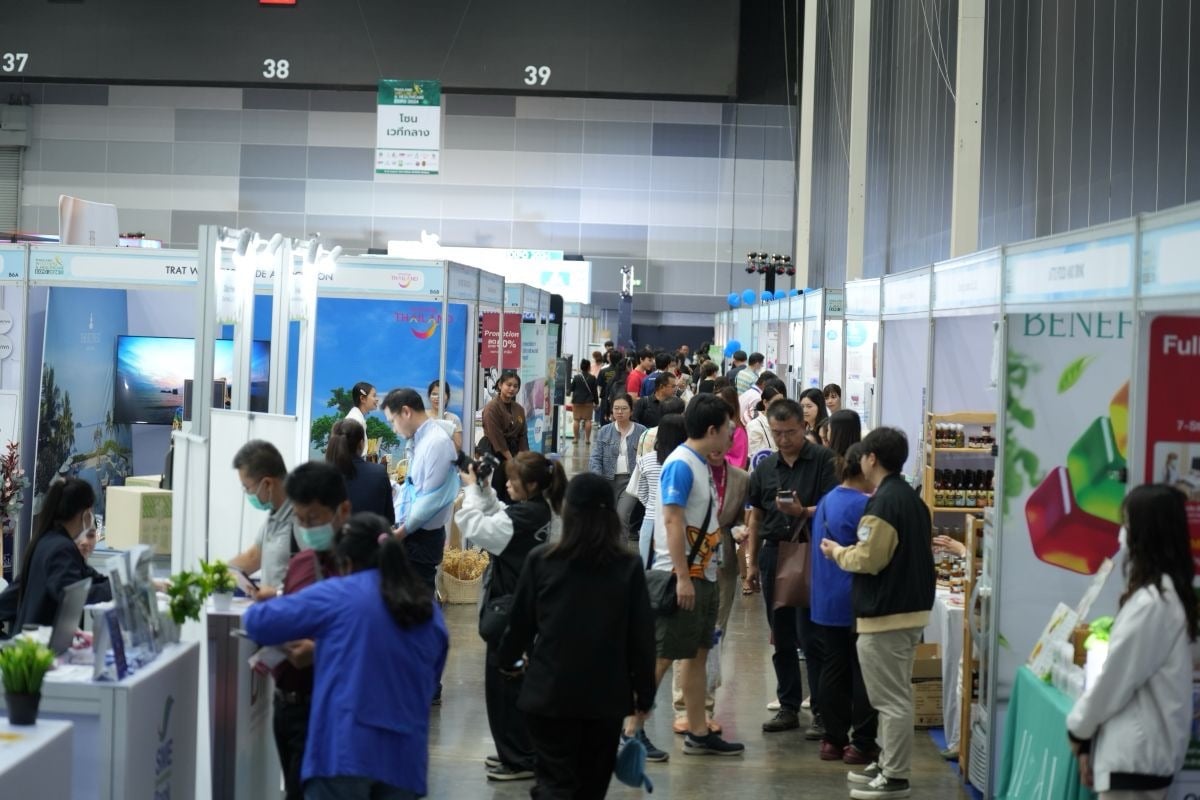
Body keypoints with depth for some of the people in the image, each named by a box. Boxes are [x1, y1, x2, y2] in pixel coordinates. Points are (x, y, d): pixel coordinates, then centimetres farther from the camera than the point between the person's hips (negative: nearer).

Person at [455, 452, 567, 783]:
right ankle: (515, 753, 30)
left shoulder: (526, 515, -22)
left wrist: (472, 489, -14)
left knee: (504, 684, -1)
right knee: (508, 684, 19)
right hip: (518, 608, 10)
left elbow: (478, 529, -25)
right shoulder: (537, 510, 7)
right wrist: (483, 489, 6)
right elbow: (497, 517, 19)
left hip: (511, 610, -10)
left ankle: (520, 760, 7)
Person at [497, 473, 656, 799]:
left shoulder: (541, 560, -6)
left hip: (549, 690, -1)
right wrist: (644, 693, 9)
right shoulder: (629, 566, -5)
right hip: (606, 693, 1)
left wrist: (509, 658, 25)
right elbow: (642, 635, -2)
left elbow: (520, 620, 4)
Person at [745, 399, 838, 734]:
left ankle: (821, 713, 3)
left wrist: (803, 512, -29)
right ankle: (788, 707, 20)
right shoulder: (765, 468, 10)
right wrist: (753, 563, 14)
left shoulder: (823, 461, -6)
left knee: (812, 638, -4)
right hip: (774, 554, 5)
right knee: (782, 638, 11)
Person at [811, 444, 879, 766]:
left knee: (832, 669, 11)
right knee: (863, 673, 0)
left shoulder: (826, 501, 10)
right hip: (857, 604, -8)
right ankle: (862, 744, 3)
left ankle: (833, 740, 15)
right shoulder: (864, 506, -16)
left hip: (826, 603, 8)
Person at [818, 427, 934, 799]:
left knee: (892, 699, -4)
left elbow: (868, 559, -21)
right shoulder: (912, 498, 13)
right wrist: (851, 549, 18)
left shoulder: (883, 502, -18)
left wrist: (837, 552, -3)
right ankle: (888, 764, 27)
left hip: (886, 614, -10)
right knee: (893, 695, 18)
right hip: (912, 607, 10)